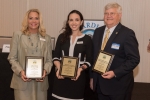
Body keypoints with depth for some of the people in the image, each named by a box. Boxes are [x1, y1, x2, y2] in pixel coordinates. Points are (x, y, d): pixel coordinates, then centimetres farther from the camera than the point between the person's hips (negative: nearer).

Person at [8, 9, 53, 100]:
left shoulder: (46, 38, 12)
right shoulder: (18, 35, 6)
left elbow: (49, 60, 9)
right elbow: (12, 58, 3)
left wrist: (45, 70, -11)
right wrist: (20, 71, -13)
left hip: (40, 82, 2)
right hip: (22, 81, -2)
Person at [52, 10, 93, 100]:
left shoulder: (87, 39, 0)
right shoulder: (62, 37, 6)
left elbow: (89, 61, 0)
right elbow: (56, 57, 6)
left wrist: (81, 69, -18)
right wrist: (58, 68, -12)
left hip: (78, 77, -2)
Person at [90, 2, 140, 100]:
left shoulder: (127, 33, -11)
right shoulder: (98, 31, 7)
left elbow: (134, 59, -14)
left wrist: (115, 73, -21)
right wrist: (92, 76, 11)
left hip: (119, 84, -5)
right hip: (100, 83, 5)